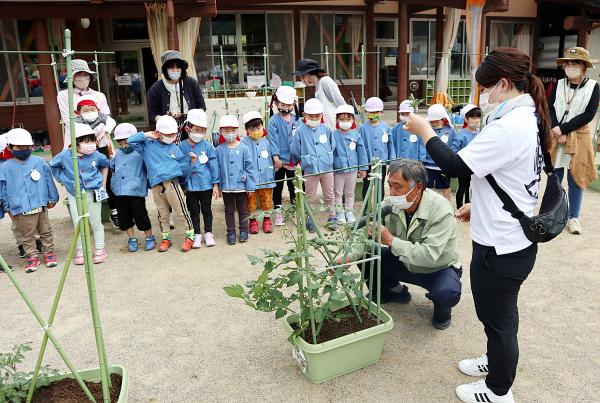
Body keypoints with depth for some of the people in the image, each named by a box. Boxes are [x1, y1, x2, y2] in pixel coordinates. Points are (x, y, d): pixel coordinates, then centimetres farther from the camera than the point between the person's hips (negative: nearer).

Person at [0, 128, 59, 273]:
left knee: (46, 231, 14)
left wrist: (52, 199, 11)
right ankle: (32, 256, 21)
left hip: (41, 206, 1)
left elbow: (49, 181, 7)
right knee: (27, 235, 8)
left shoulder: (39, 162, -1)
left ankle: (48, 252, 29)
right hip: (21, 210, -1)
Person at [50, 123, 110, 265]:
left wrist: (103, 183, 9)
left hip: (93, 193, -1)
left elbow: (105, 165, 12)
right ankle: (80, 251, 20)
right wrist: (63, 180, 7)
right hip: (74, 194, 1)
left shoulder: (96, 155, -9)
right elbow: (53, 165, 11)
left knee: (96, 223, 7)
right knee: (78, 223, 6)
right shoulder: (65, 156, -9)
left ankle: (100, 250, 18)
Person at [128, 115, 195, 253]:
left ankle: (190, 236, 11)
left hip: (171, 183, -1)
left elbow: (184, 164, 10)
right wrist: (147, 135, 3)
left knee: (182, 211, -2)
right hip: (156, 185, 2)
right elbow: (131, 141, 7)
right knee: (163, 214, 11)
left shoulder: (174, 148, 8)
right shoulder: (148, 145, 9)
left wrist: (175, 170, 0)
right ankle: (166, 238, 24)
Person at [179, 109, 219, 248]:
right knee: (194, 211, 11)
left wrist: (216, 184, -4)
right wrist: (181, 185, 5)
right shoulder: (182, 146, -2)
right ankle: (197, 235, 23)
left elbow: (214, 165, -3)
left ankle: (208, 233, 25)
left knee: (206, 210, 12)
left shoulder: (208, 146, -6)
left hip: (206, 184, -1)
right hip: (190, 185, 1)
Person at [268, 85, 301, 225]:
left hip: (294, 160, 3)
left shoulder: (296, 120, 3)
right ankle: (278, 212, 20)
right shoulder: (274, 121, -6)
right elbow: (272, 139, -11)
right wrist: (276, 157, -18)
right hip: (280, 160, -2)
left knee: (293, 185, 14)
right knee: (278, 186, 9)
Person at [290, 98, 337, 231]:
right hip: (310, 170, -2)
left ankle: (332, 218, 27)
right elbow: (294, 151, -1)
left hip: (327, 168, 2)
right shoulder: (300, 131, -6)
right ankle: (309, 220, 21)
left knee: (329, 196, 14)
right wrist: (305, 160, 6)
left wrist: (327, 158, 11)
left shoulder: (326, 129, 1)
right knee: (310, 198, 9)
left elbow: (332, 146, 13)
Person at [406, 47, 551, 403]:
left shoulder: (509, 127, -25)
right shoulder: (530, 119, 7)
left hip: (500, 247, -10)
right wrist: (480, 206, 16)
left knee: (499, 319, 10)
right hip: (515, 240, 10)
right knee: (499, 314, 27)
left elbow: (455, 166, -25)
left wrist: (425, 131, -11)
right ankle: (496, 362, 49)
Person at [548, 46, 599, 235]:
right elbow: (549, 109, -2)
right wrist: (557, 132, -14)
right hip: (556, 136, 2)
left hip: (579, 137, -2)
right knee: (554, 176, 6)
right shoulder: (558, 85, 3)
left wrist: (564, 129, -17)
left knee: (576, 177, 1)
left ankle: (573, 217, 9)